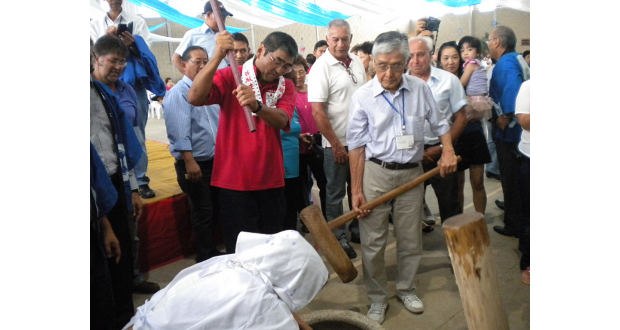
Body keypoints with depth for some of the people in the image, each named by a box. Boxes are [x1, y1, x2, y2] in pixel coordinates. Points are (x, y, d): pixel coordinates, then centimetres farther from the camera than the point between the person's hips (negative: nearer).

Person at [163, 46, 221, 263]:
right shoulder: (178, 93, -12)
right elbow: (179, 131, -22)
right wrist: (189, 161, -27)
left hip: (214, 161, 8)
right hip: (194, 164, -8)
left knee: (214, 210, 17)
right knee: (203, 213, 2)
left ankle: (212, 252, 33)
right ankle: (206, 260, 17)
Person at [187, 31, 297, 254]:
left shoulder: (286, 86, 5)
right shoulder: (230, 77, -4)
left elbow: (281, 121, -14)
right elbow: (194, 98, -22)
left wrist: (256, 105, -34)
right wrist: (218, 56, -30)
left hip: (271, 180, 4)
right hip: (235, 180, -3)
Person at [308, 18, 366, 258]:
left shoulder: (357, 62, 5)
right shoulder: (322, 67, -15)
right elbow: (317, 112, -18)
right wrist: (336, 145, -16)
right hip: (337, 143, -6)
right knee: (336, 193, 7)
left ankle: (357, 230, 35)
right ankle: (338, 238, 21)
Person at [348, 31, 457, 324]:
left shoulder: (420, 89, 0)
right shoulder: (362, 96, -8)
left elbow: (439, 122, 14)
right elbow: (357, 145, -5)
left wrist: (448, 149, -4)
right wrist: (357, 190, -6)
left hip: (412, 174, 3)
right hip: (375, 173, -2)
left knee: (411, 240, 13)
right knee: (373, 242, 4)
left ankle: (406, 289, 36)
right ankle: (377, 299, 23)